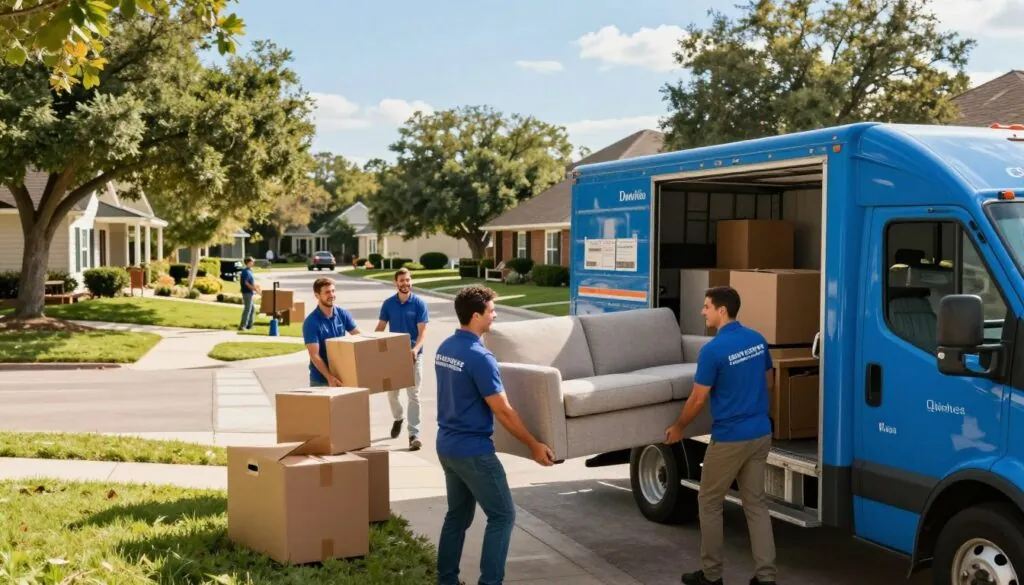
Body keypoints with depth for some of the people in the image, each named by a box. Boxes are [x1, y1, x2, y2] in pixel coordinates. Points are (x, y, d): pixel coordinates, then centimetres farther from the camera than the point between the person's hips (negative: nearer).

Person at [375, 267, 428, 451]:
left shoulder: (419, 304, -7)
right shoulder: (388, 303, 1)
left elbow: (422, 332, -12)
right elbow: (380, 328, 6)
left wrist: (415, 350, -29)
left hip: (413, 354, -3)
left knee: (414, 395, -3)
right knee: (392, 392, 13)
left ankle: (414, 434, -2)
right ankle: (397, 418, 42)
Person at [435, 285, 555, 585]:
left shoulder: (444, 348, 6)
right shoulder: (479, 356, -21)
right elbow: (503, 412, -19)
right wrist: (534, 445, -9)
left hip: (447, 445, 9)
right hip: (473, 450, -9)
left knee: (457, 515, 18)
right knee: (502, 516, 2)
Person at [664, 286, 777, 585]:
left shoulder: (713, 350, -17)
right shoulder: (758, 340, 4)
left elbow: (698, 400, -12)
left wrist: (678, 428, 4)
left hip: (729, 438, -7)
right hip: (761, 434, 7)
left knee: (709, 503, 9)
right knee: (756, 503, 12)